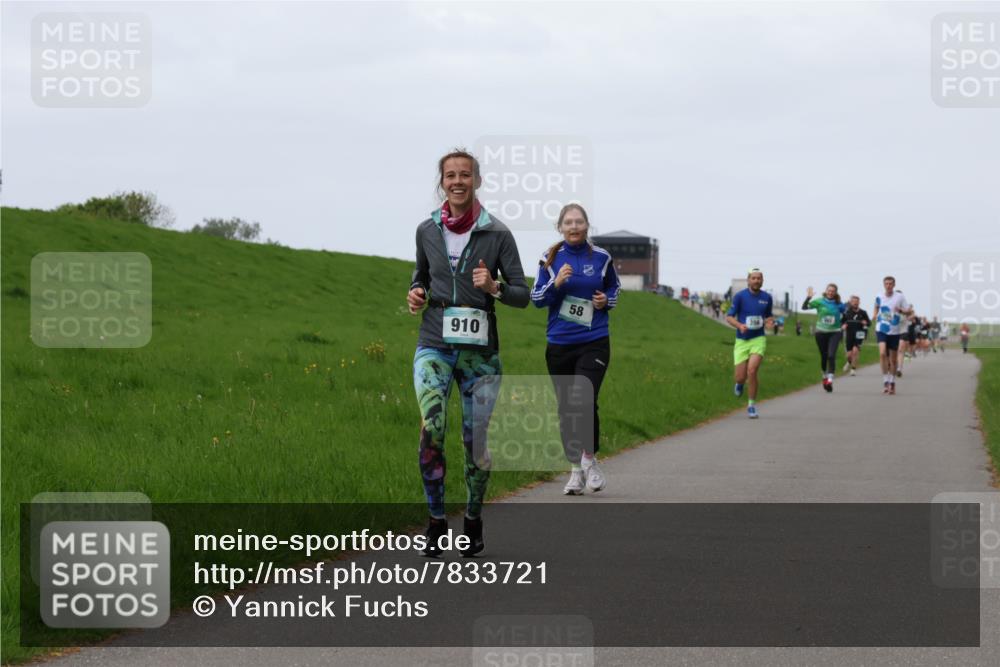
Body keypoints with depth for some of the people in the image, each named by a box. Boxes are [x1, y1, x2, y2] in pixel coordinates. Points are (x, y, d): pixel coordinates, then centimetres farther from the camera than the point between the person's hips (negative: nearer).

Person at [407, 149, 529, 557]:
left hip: (480, 351, 0)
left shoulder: (497, 233, -2)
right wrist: (416, 293, 1)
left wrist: (495, 288, -19)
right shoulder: (427, 231, 5)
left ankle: (473, 520, 27)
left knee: (476, 442, 3)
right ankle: (436, 522, -9)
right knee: (431, 428, -21)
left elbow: (522, 295, 0)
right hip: (435, 346, 1)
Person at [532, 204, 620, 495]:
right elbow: (536, 298, 2)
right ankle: (576, 470, 20)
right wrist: (556, 283, -15)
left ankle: (589, 459, 3)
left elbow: (615, 287, 19)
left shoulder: (601, 257, 2)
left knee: (584, 401, -18)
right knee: (566, 408, 7)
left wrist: (607, 300, -2)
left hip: (594, 342, -2)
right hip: (559, 345, 2)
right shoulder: (551, 258, 2)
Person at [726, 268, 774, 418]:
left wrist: (769, 321, -6)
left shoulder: (767, 298, 4)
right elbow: (729, 317, -3)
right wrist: (739, 325, -22)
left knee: (752, 371, -19)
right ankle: (740, 383, 40)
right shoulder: (739, 296, -5)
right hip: (742, 340, 0)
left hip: (758, 339, 0)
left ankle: (751, 406, -4)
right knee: (740, 377, -1)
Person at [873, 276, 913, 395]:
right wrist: (876, 315, 9)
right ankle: (885, 382, -15)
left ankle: (892, 383, 25)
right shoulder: (879, 297, 2)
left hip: (894, 331, 0)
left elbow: (909, 312, -4)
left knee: (893, 359, 9)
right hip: (881, 330, 0)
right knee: (882, 353, -20)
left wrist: (901, 311, -23)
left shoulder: (900, 297, -6)